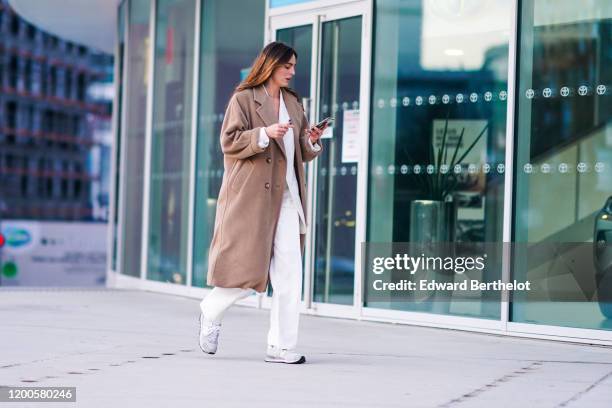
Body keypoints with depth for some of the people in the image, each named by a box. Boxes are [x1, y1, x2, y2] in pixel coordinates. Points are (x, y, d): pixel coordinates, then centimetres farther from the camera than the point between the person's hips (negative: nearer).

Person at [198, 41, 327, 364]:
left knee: (289, 275, -3)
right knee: (247, 270, -3)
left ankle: (282, 348, 0)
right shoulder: (243, 99, -1)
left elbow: (302, 153, 22)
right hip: (251, 196, -6)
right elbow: (229, 142, -9)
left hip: (285, 197, 6)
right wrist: (265, 134, -20)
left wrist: (312, 142, 0)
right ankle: (210, 312, 26)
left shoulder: (292, 102, 18)